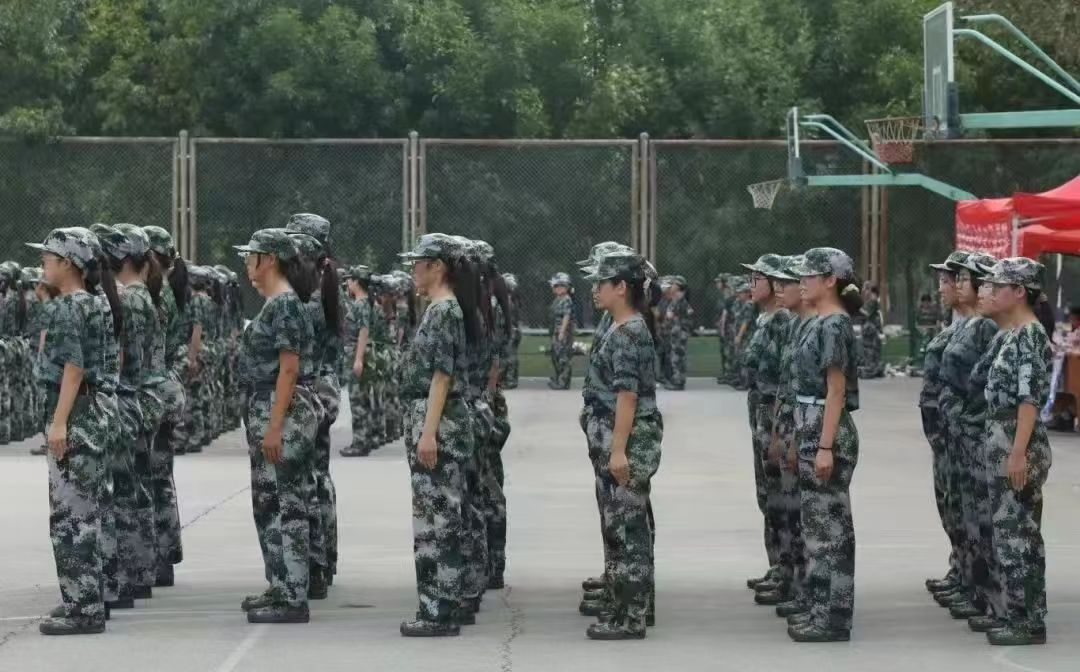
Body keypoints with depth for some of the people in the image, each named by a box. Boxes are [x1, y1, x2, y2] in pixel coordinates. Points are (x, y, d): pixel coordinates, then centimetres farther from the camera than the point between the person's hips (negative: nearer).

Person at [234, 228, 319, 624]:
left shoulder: (284, 304, -15)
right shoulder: (274, 303, 15)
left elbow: (289, 368, -20)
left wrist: (275, 426, -22)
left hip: (284, 413, -10)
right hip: (265, 411, 10)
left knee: (288, 504, -7)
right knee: (268, 502, 15)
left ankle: (294, 600, -5)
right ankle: (280, 588, 23)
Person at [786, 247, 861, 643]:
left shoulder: (834, 326, -15)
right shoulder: (822, 323, 13)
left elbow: (836, 391, -17)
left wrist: (825, 447, -20)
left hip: (826, 431, -10)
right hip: (812, 429, 10)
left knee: (830, 524, -4)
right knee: (818, 522, 14)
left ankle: (834, 619, 0)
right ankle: (821, 608, 21)